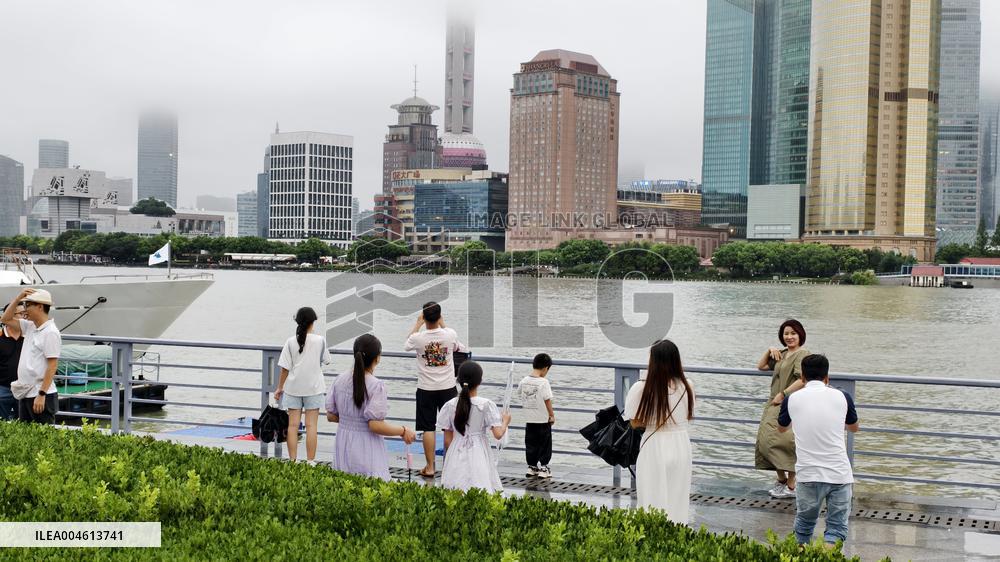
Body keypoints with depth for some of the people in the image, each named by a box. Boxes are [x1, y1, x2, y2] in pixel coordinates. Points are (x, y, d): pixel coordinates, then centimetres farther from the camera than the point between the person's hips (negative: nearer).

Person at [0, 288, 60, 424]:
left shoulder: (50, 332, -15)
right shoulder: (30, 327, 11)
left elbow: (52, 366, -18)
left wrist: (41, 394, -22)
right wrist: (18, 298, 5)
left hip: (41, 397, -9)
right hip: (25, 394, 9)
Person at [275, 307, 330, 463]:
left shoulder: (291, 342, -5)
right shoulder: (320, 340, -7)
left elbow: (285, 368, -3)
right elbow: (325, 360, 5)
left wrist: (280, 388, 7)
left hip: (293, 387, 1)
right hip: (313, 387, -1)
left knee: (293, 425, 6)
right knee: (311, 426, 2)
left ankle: (293, 461, 8)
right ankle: (310, 461, 3)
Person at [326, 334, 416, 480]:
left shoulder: (339, 381, 1)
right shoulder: (376, 386, -17)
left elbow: (331, 416, 8)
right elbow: (375, 425, -19)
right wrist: (403, 431, -7)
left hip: (344, 446, 6)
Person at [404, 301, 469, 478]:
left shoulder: (418, 338, -15)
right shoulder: (450, 334, -11)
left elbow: (406, 345, 10)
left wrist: (418, 324, 13)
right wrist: (442, 324, 17)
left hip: (426, 389, -1)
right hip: (448, 387, 1)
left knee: (428, 429, 6)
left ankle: (429, 467, 9)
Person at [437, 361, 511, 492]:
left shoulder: (450, 406, 1)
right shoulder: (487, 405, -7)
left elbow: (448, 439, 6)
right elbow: (498, 434, -9)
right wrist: (505, 422, 10)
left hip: (457, 454, 2)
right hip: (478, 454, -2)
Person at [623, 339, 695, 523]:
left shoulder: (642, 388, -15)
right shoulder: (686, 387, -3)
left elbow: (635, 423, -7)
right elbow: (688, 416, 10)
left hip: (655, 448, -3)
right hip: (681, 446, 3)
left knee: (655, 503, 8)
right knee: (678, 501, 15)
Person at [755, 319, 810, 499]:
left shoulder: (802, 354, -10)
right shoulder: (782, 354, 17)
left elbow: (802, 380, -22)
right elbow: (761, 366, 24)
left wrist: (783, 394, -18)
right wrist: (770, 350, 9)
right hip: (775, 405, 9)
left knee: (782, 441, -14)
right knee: (766, 441, 8)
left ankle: (791, 485, -4)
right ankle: (781, 480, 21)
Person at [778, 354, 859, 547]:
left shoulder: (792, 399, 1)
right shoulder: (842, 397, 2)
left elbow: (781, 428, 23)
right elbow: (854, 428, 23)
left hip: (808, 475, 1)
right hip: (839, 474, 0)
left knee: (804, 525, 20)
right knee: (837, 528, 4)